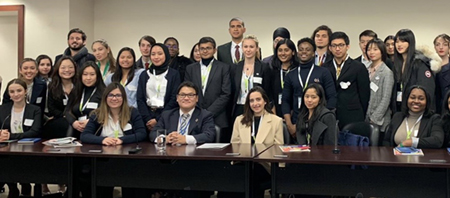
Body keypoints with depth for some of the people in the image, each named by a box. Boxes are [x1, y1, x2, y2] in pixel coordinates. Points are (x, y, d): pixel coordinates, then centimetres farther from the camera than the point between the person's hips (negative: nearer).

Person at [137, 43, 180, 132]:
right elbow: (140, 99, 6)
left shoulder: (174, 74, 4)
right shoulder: (144, 75, 12)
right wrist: (148, 119, -9)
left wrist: (157, 119, -10)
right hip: (146, 115, 2)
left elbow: (174, 99, -3)